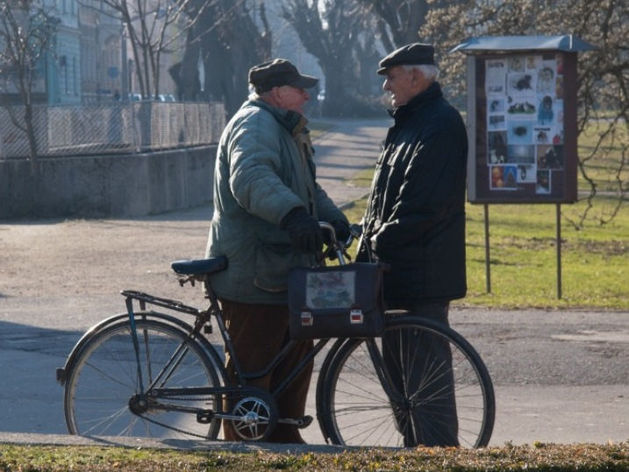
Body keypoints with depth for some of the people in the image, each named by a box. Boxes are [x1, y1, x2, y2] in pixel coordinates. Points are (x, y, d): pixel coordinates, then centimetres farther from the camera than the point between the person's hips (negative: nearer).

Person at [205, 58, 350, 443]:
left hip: (283, 270, 11)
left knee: (296, 358, 16)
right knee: (252, 367, -7)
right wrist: (293, 214, -50)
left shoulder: (283, 129, 22)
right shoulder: (254, 125, -14)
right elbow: (251, 177, -34)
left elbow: (307, 188, 31)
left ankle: (285, 439, 26)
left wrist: (336, 220, 12)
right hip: (254, 274, -11)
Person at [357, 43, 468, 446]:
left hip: (423, 273, -11)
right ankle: (414, 446, 23)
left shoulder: (441, 124, -14)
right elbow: (384, 195, 22)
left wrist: (381, 241, -14)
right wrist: (369, 244, 11)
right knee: (397, 360, 15)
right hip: (397, 268, 11)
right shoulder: (409, 122, 19)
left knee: (424, 370, -9)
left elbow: (422, 203, -21)